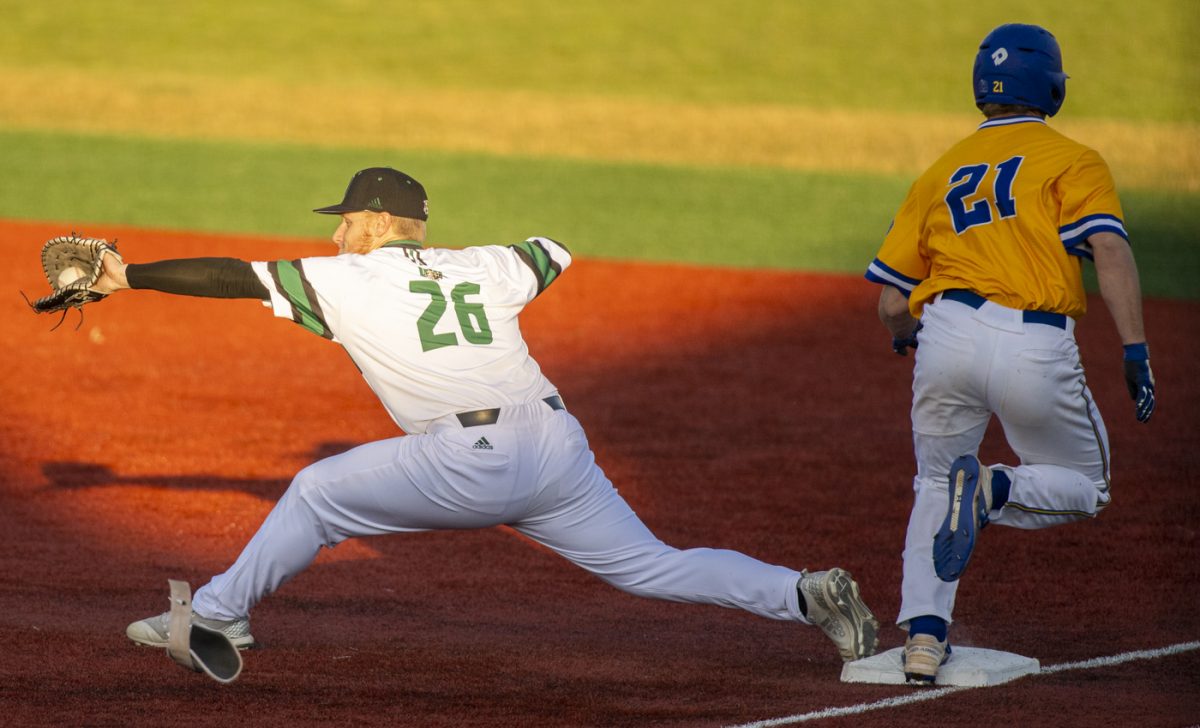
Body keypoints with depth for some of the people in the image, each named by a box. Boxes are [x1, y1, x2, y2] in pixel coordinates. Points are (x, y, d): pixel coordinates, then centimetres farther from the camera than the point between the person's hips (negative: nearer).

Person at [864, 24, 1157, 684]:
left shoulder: (939, 173, 21)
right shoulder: (1071, 162, 10)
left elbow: (892, 304, 19)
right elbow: (1110, 251, -9)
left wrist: (905, 334, 41)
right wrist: (1135, 350, -12)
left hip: (948, 334, 3)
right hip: (1037, 350, -3)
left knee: (935, 486, 23)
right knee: (1084, 488, 17)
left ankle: (923, 634, 5)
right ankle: (996, 489, -14)